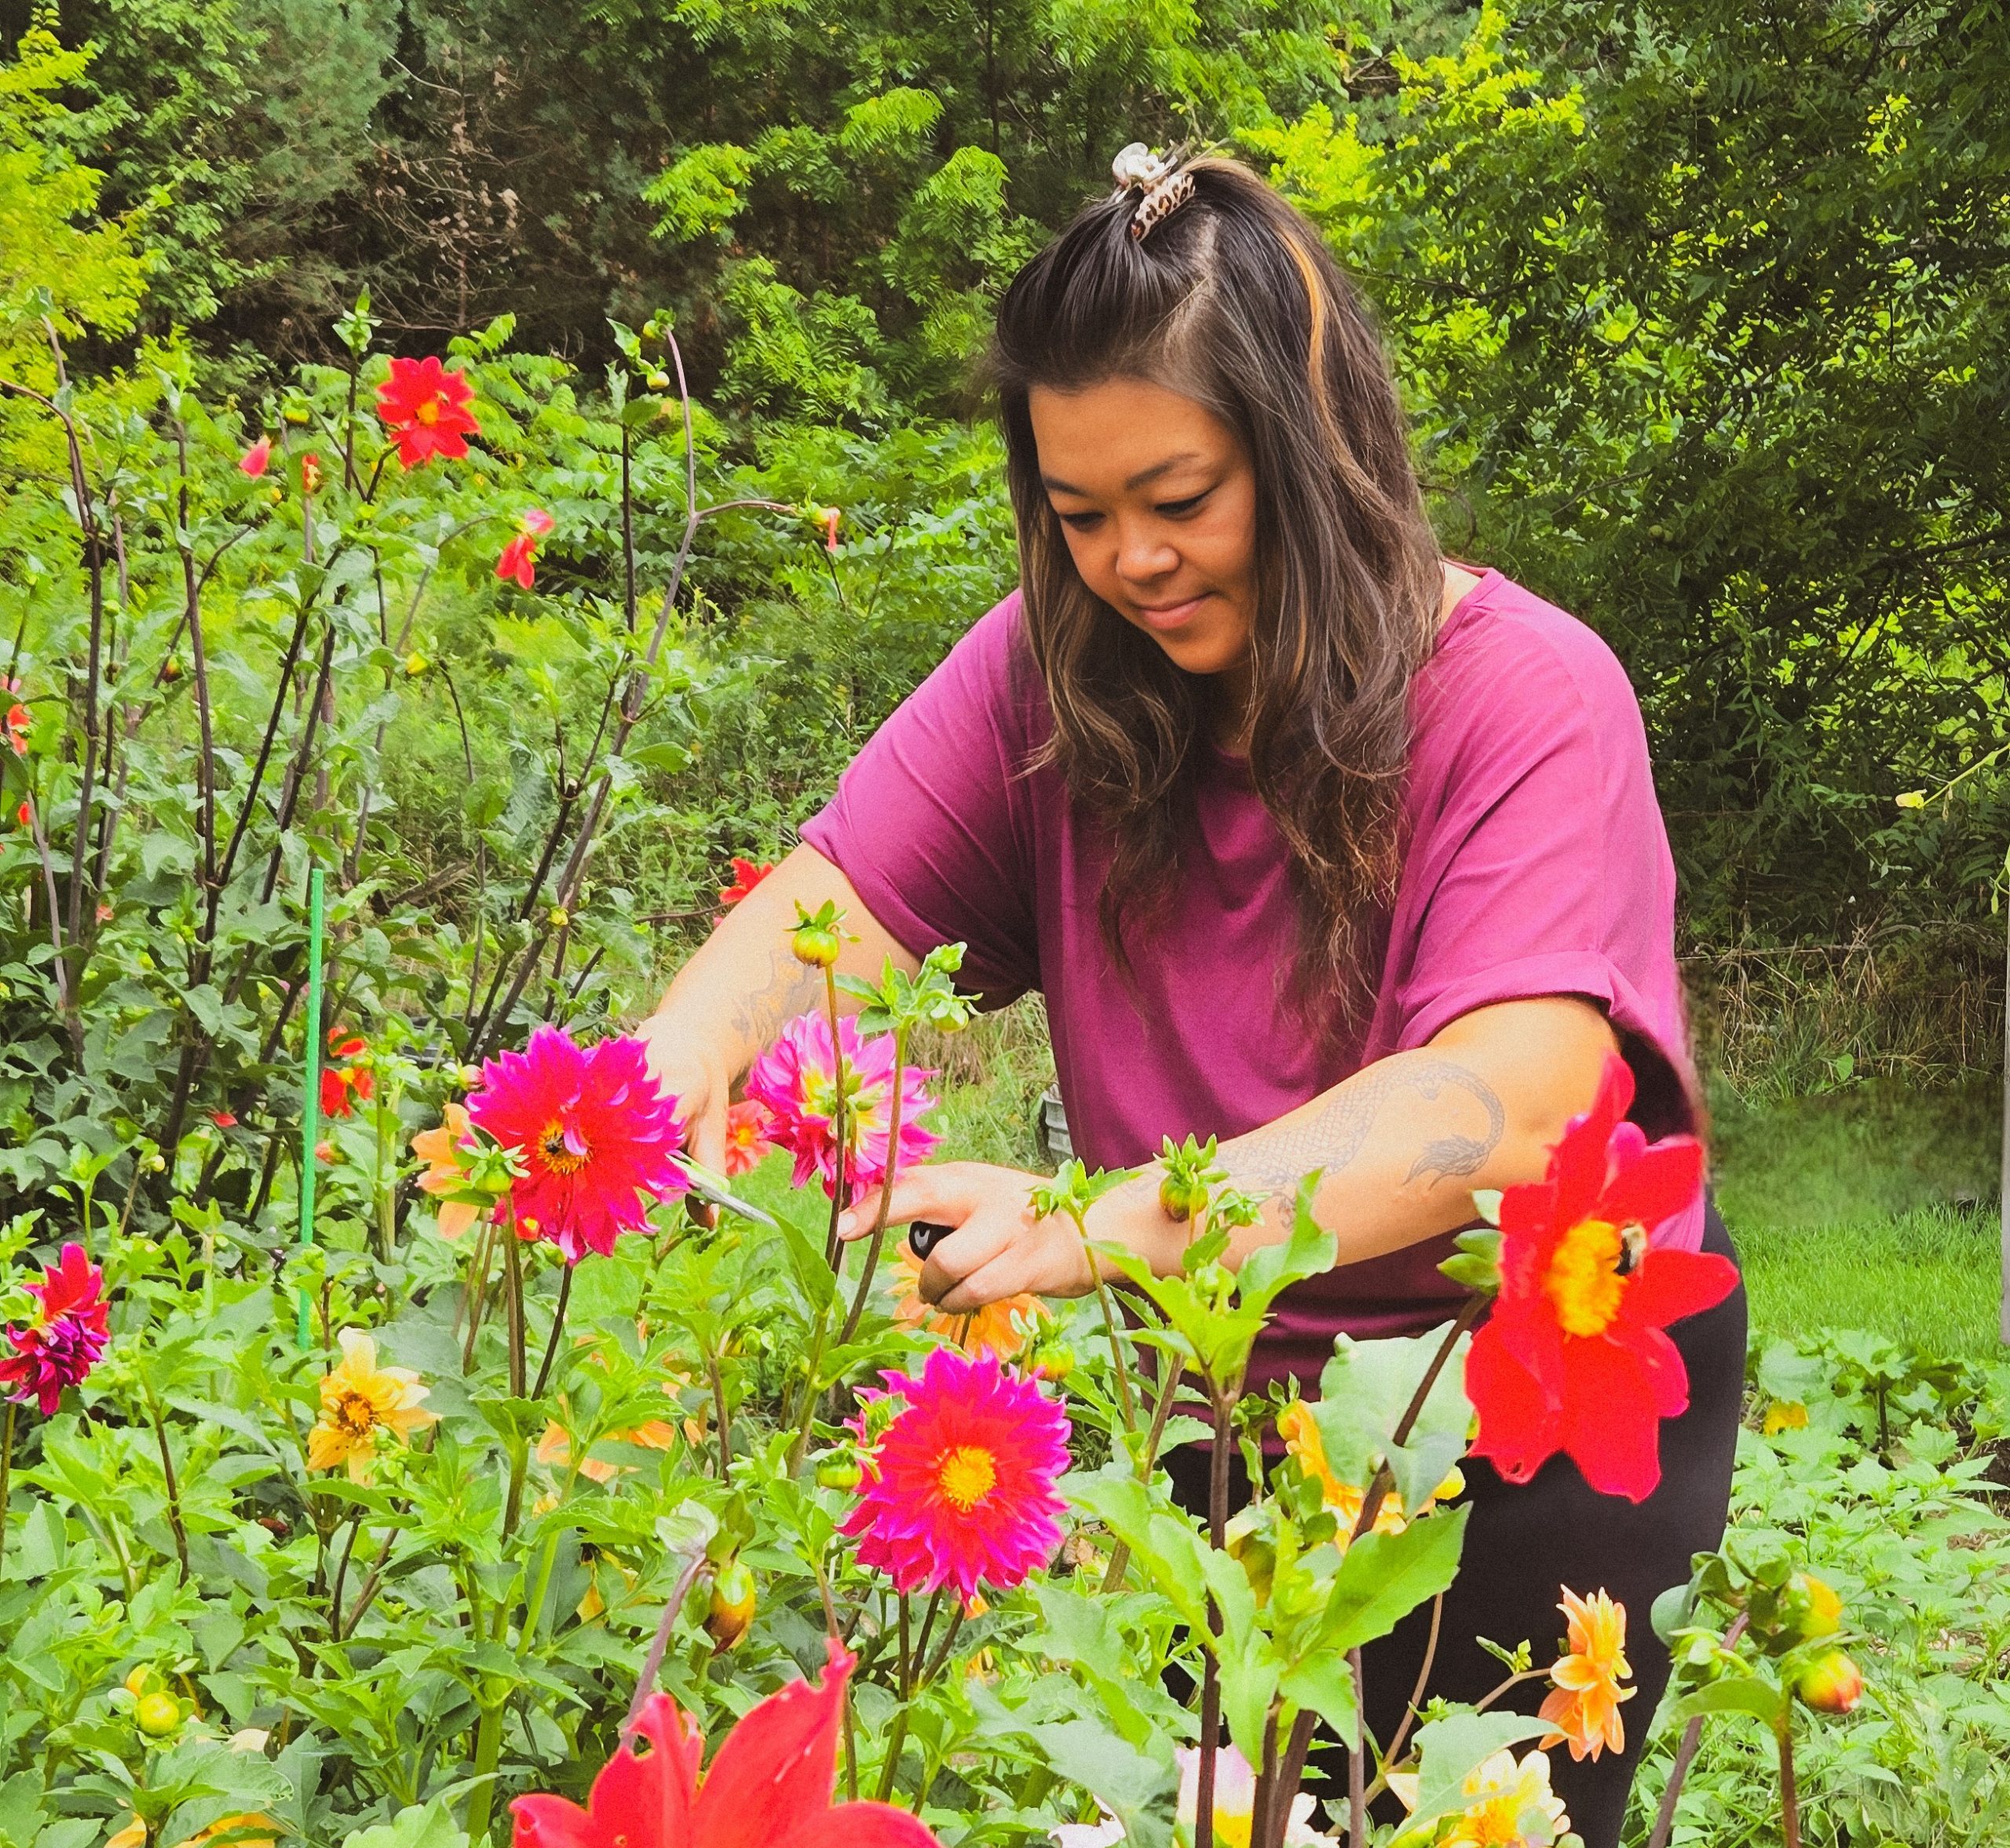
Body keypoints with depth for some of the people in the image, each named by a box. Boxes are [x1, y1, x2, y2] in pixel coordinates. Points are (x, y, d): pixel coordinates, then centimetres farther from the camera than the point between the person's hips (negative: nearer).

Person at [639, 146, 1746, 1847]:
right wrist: (695, 1041, -41)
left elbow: (1510, 1106, -36)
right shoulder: (1060, 665, -9)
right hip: (1230, 1382, 4)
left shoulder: (1529, 698, -22)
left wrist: (1110, 1224, -49)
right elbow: (843, 896, -17)